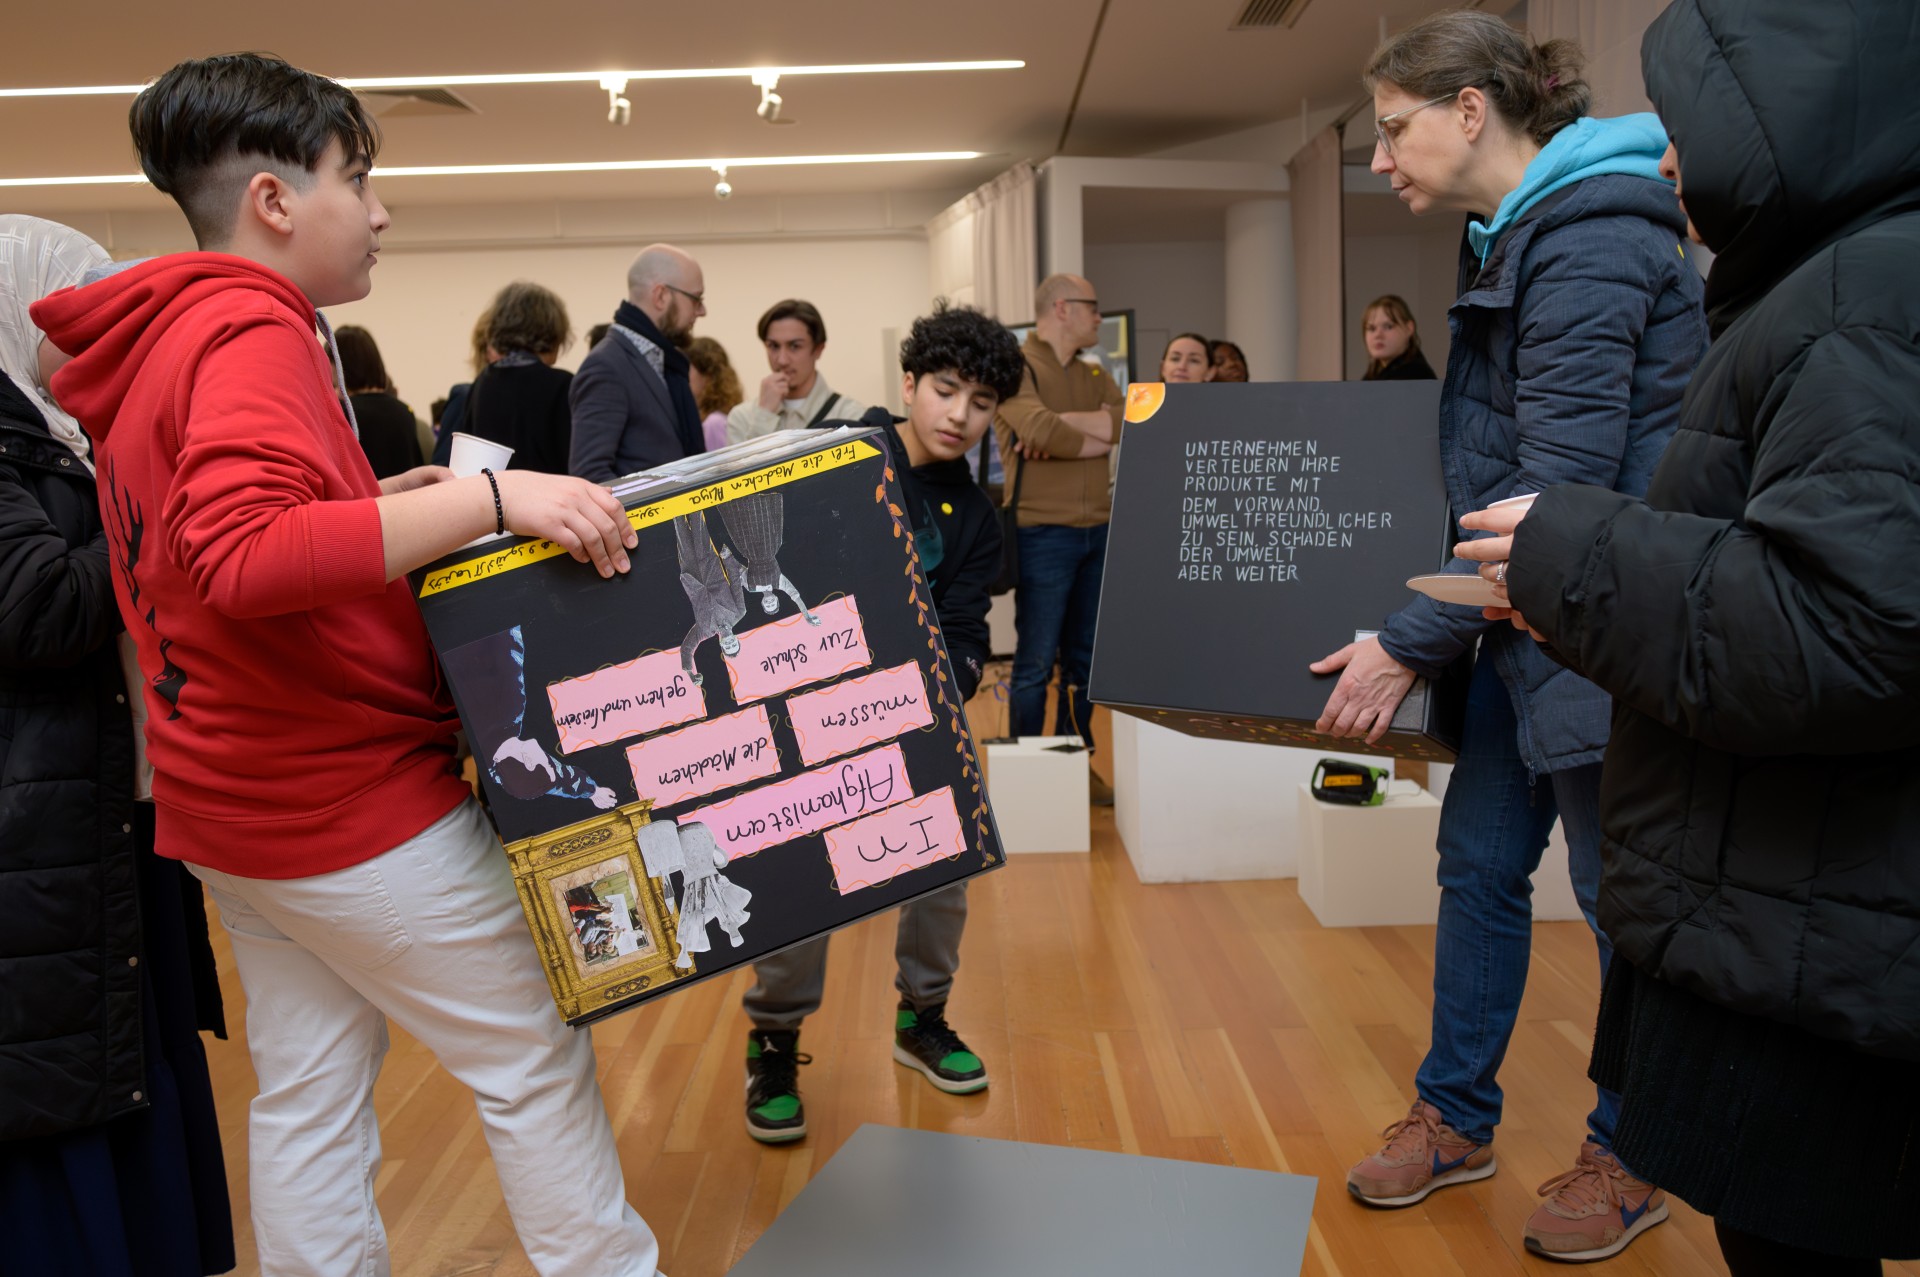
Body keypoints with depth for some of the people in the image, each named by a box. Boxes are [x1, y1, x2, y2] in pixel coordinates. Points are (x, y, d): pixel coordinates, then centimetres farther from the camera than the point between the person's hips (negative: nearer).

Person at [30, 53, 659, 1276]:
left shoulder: (147, 350, 13)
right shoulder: (251, 330, -18)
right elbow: (242, 555, -34)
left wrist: (386, 506, 12)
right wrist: (489, 497, -36)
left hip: (228, 799, 9)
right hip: (353, 799, -9)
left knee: (307, 1095, 17)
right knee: (536, 1061, 4)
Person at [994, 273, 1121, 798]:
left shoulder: (1093, 376, 17)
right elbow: (1042, 433, -22)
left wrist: (1065, 421, -13)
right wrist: (1103, 437, -5)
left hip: (1098, 533, 7)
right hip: (1043, 535, -7)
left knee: (1085, 658, 12)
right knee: (1036, 663, -2)